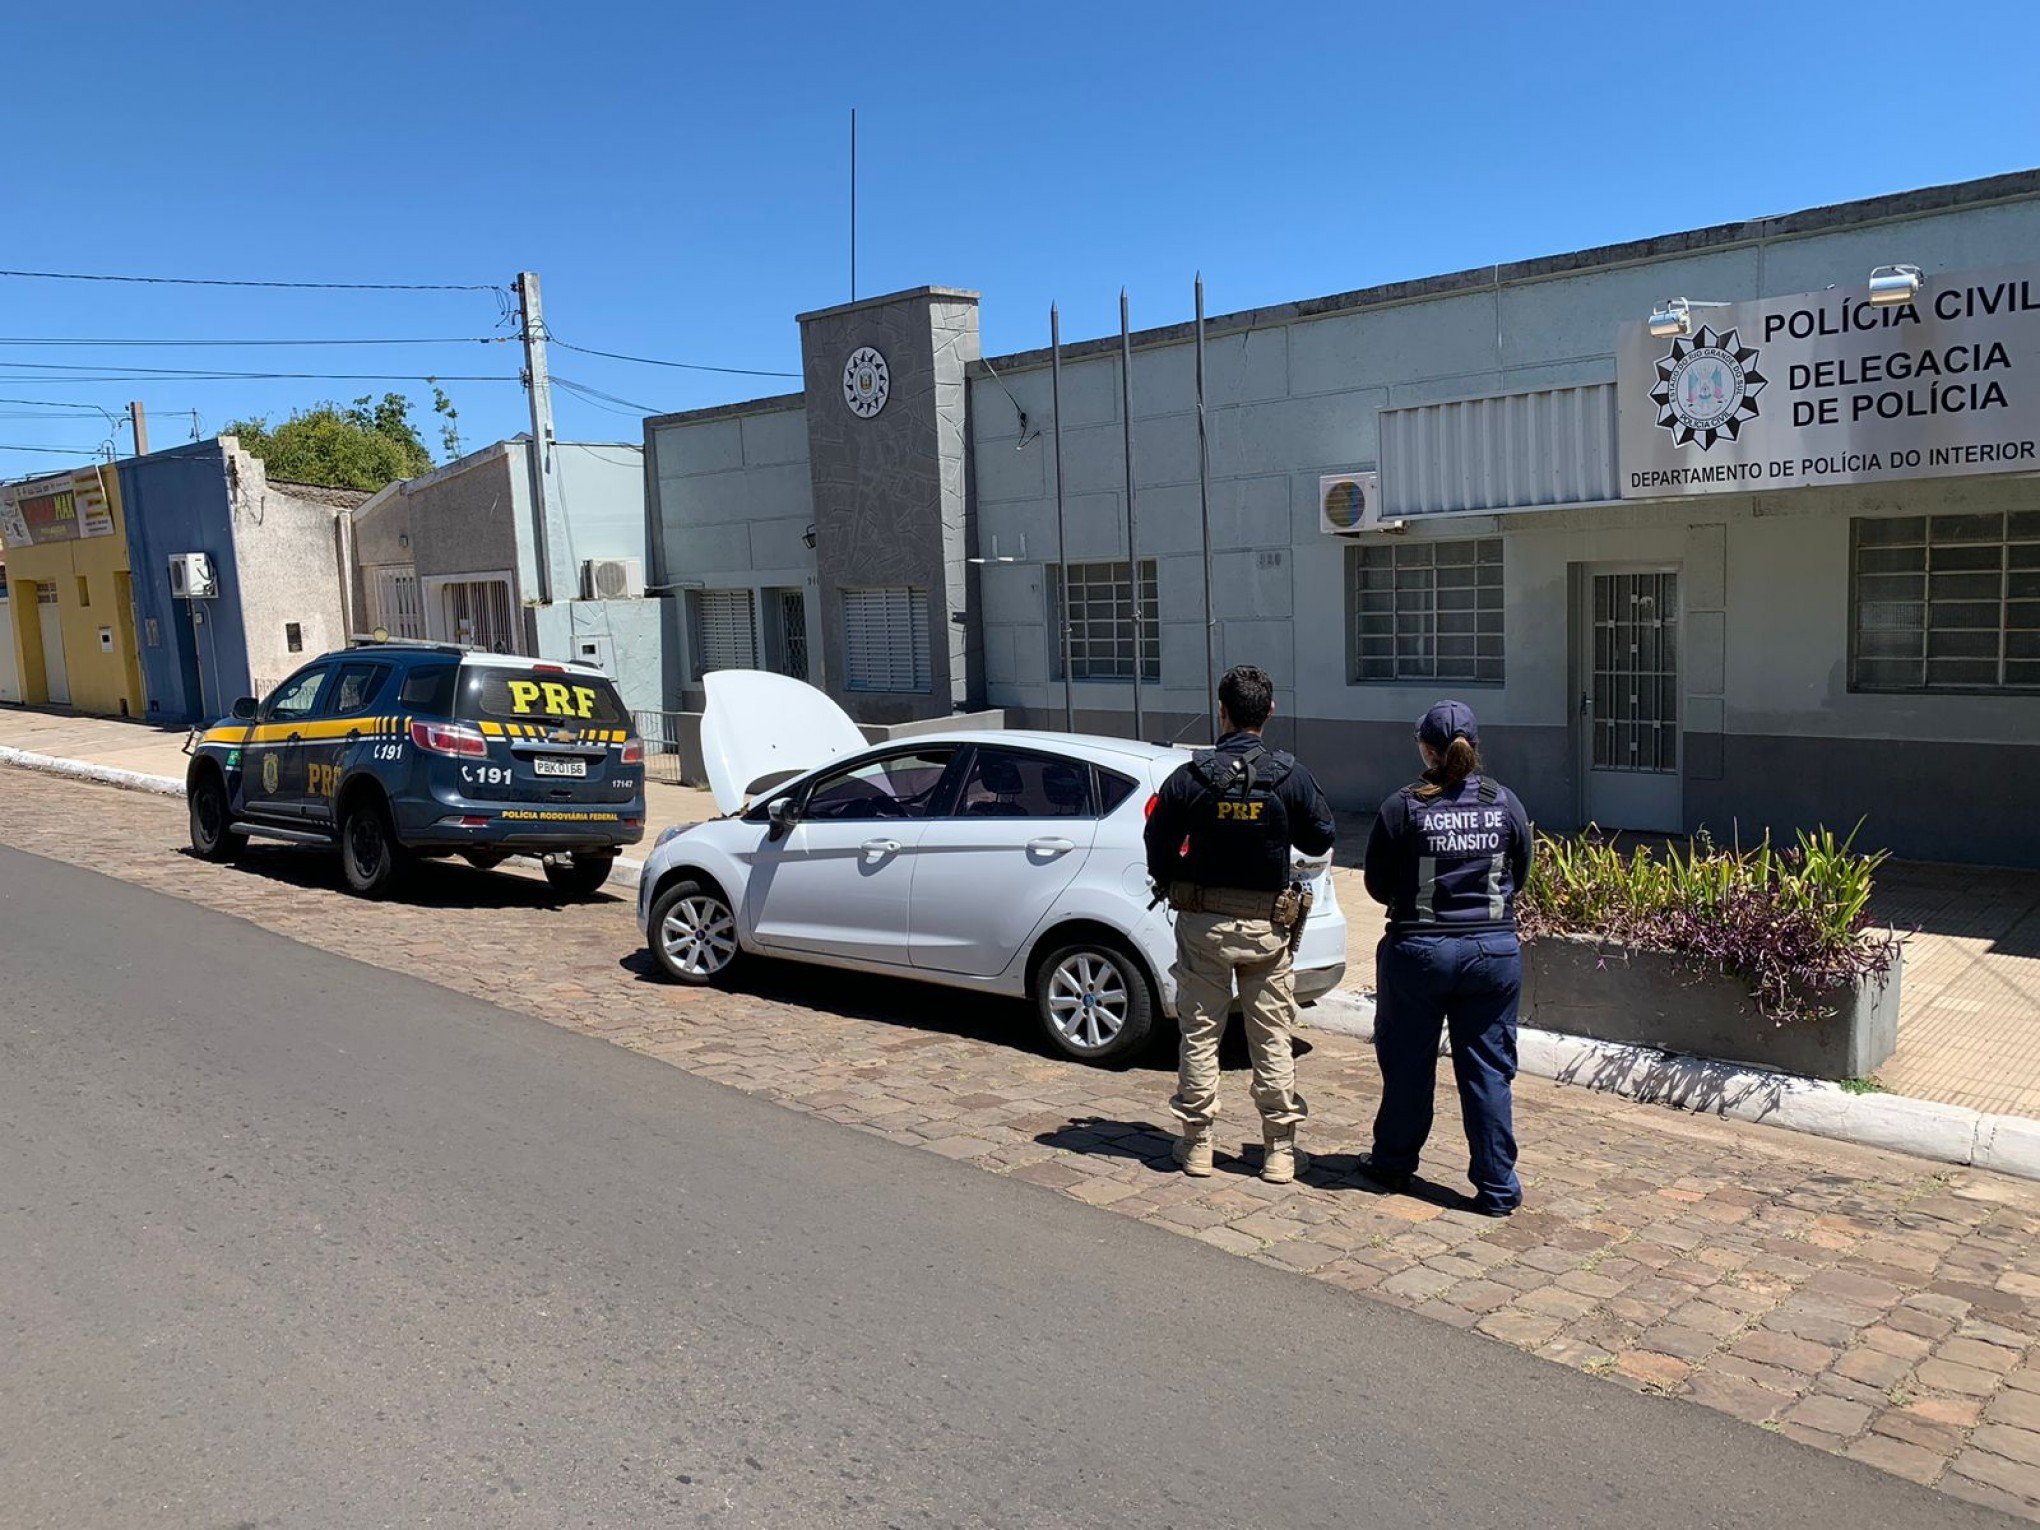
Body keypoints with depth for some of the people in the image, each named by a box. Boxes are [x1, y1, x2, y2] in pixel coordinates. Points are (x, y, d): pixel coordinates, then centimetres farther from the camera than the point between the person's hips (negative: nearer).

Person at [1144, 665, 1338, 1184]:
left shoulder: (1191, 777, -10)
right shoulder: (1291, 776, -8)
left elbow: (1158, 844, -5)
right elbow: (1321, 837, 3)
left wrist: (1172, 884, 14)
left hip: (1202, 923, 0)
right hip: (1267, 926, 1)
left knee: (1200, 1034, 10)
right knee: (1273, 1038, 9)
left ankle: (1197, 1144, 17)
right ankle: (1280, 1150, 14)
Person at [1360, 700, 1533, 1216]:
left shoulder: (1403, 807, -11)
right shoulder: (1504, 803, -2)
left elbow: (1377, 885, -2)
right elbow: (1520, 873, 9)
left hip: (1419, 951, -2)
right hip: (1494, 951, 2)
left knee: (1408, 1063, 14)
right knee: (1488, 1069, 9)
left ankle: (1393, 1162, 30)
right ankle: (1497, 1187, 13)